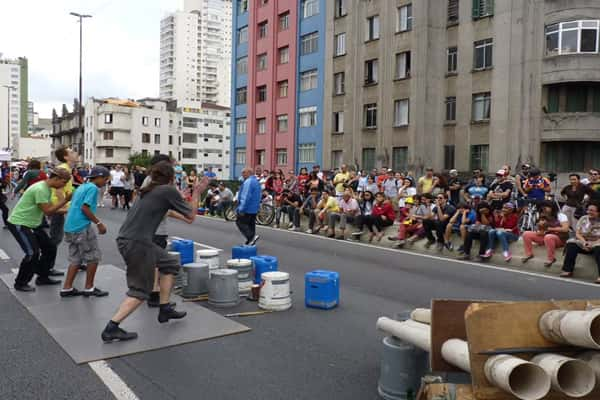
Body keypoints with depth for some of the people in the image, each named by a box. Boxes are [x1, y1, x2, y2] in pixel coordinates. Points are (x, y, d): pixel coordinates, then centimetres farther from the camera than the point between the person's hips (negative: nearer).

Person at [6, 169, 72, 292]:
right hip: (19, 224, -10)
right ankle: (20, 283, 4)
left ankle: (42, 277, 23)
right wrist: (63, 200, -22)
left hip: (33, 224, 10)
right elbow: (48, 211, -24)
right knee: (32, 253, -14)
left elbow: (50, 208, 10)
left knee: (50, 248, 9)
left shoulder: (47, 189, 7)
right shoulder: (40, 189, -24)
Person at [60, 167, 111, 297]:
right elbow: (85, 208, -18)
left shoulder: (81, 187, 17)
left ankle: (67, 288, 15)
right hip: (81, 227, -9)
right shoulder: (93, 188, -10)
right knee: (93, 257, 3)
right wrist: (99, 223, -12)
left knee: (76, 259, 14)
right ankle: (89, 288, 10)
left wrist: (95, 221, 24)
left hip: (70, 227, 9)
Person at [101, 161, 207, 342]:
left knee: (170, 264, 21)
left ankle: (165, 309, 26)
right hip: (137, 243, -8)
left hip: (126, 239, 8)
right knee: (140, 290, 3)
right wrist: (196, 193, 14)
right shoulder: (169, 190, -6)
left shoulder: (149, 190, 16)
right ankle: (111, 327, -3)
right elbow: (191, 216, 2)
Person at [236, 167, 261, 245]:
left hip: (247, 208, -10)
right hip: (254, 209, 10)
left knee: (240, 222, -2)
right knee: (251, 224, 14)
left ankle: (252, 236, -14)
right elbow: (258, 196, 21)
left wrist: (242, 208, -24)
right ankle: (251, 241, 16)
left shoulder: (248, 182, -18)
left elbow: (246, 196, -24)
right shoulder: (256, 182, 15)